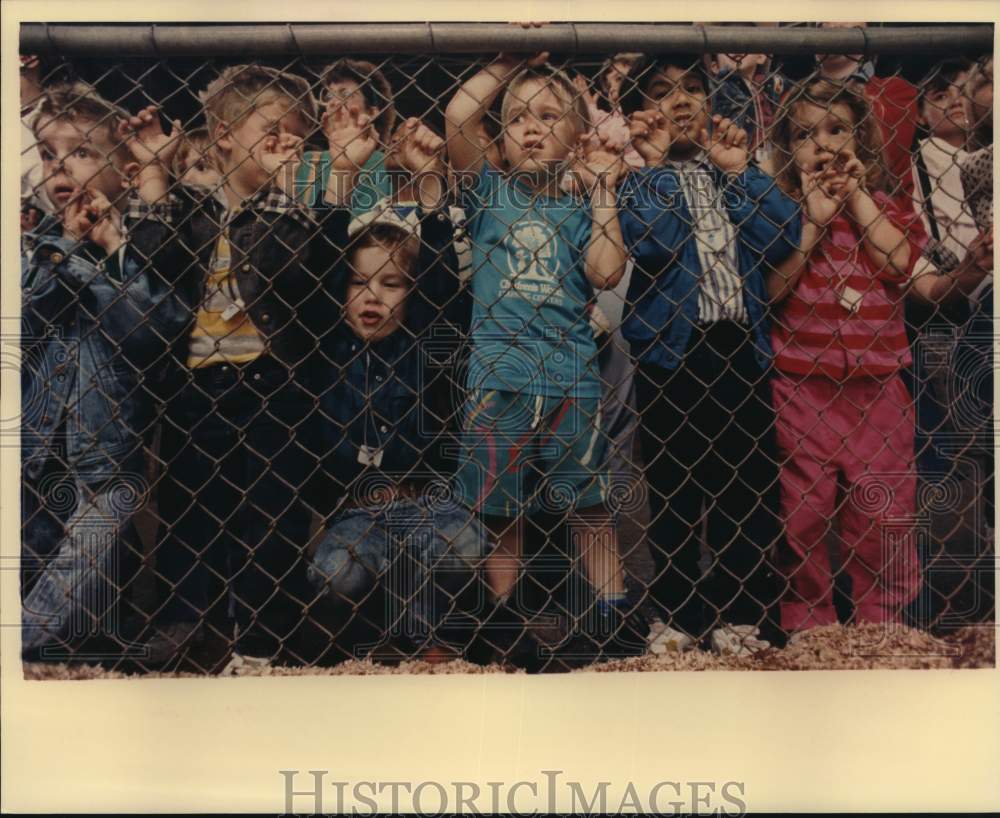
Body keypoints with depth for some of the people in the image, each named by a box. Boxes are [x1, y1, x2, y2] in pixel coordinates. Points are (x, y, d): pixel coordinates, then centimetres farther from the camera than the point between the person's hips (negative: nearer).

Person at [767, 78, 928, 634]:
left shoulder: (881, 206, 10)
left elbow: (903, 262, -9)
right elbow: (768, 288, -11)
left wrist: (857, 198, -6)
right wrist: (814, 220, -13)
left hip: (876, 385, 2)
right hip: (802, 389, -2)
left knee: (884, 510, 7)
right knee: (803, 512, 6)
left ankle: (883, 621, 25)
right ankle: (807, 624, 21)